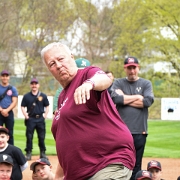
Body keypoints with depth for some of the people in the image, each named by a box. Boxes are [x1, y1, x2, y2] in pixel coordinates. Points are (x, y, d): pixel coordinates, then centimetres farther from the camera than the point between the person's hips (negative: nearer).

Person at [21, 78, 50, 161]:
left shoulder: (43, 96, 6)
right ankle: (28, 153, 1)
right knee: (29, 137, -2)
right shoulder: (26, 96, 4)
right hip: (30, 119, -1)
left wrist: (45, 115, -1)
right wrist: (26, 116, -4)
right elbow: (23, 107, 7)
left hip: (40, 119, 1)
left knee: (41, 137, 4)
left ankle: (43, 153, 12)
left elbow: (47, 106, 10)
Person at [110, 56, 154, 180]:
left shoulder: (146, 84, 10)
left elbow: (148, 101, -8)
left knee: (136, 166, 4)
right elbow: (115, 98, -11)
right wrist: (138, 97, -5)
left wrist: (124, 99, -5)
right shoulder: (118, 83, 10)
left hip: (139, 131, 0)